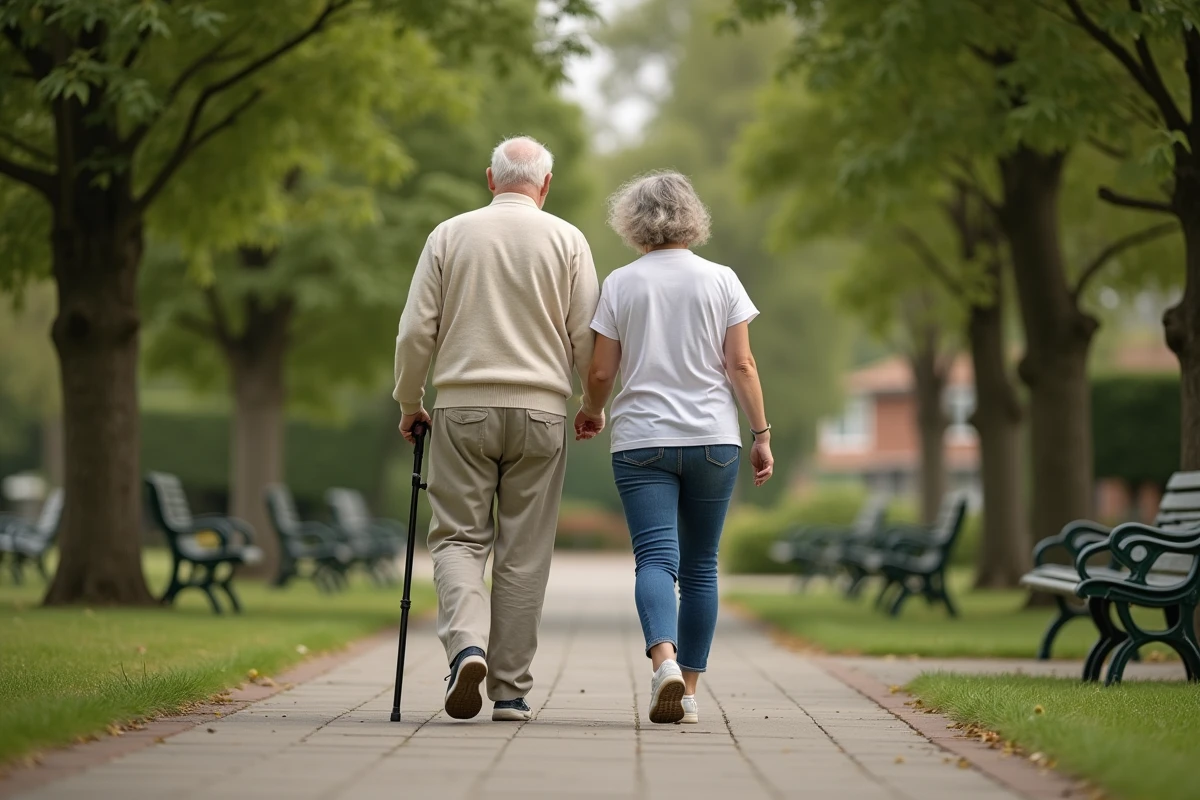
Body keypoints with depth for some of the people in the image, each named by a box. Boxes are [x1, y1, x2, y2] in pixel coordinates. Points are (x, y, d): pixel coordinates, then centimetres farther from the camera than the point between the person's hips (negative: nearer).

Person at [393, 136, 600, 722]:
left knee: (458, 537, 6)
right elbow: (586, 339, 1)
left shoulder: (450, 234, 4)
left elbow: (416, 329, 1)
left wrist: (409, 403, 13)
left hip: (464, 406, 0)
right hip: (540, 410, 0)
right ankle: (510, 689, 7)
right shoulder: (567, 240, 3)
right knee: (523, 552, 5)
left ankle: (467, 642, -20)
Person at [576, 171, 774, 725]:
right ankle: (689, 688, 12)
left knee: (656, 557, -8)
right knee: (700, 565, 10)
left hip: (642, 440, -1)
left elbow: (601, 372, 1)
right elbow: (741, 366, -2)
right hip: (713, 440, 1)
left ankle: (665, 659, -33)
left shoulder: (620, 284, 1)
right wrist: (761, 434, 4)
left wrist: (590, 412, 20)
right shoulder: (721, 280, 3)